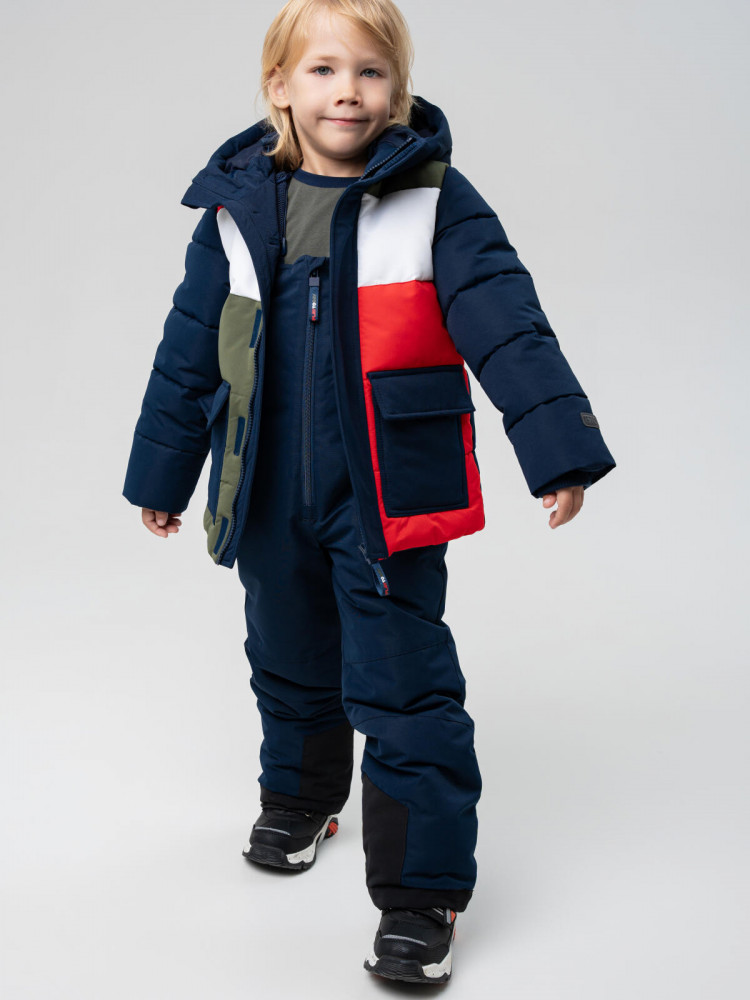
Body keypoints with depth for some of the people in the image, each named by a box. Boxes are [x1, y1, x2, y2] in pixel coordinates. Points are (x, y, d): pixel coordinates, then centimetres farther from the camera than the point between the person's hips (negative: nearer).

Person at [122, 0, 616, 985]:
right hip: (271, 497, 4)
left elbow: (506, 322, -11)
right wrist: (162, 471, 14)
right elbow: (190, 348, 9)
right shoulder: (237, 207, 2)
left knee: (404, 687, -4)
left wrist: (558, 446, -19)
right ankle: (299, 799, 48)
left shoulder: (436, 202, -7)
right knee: (290, 662, 22)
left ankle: (423, 893, 8)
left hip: (390, 496, -4)